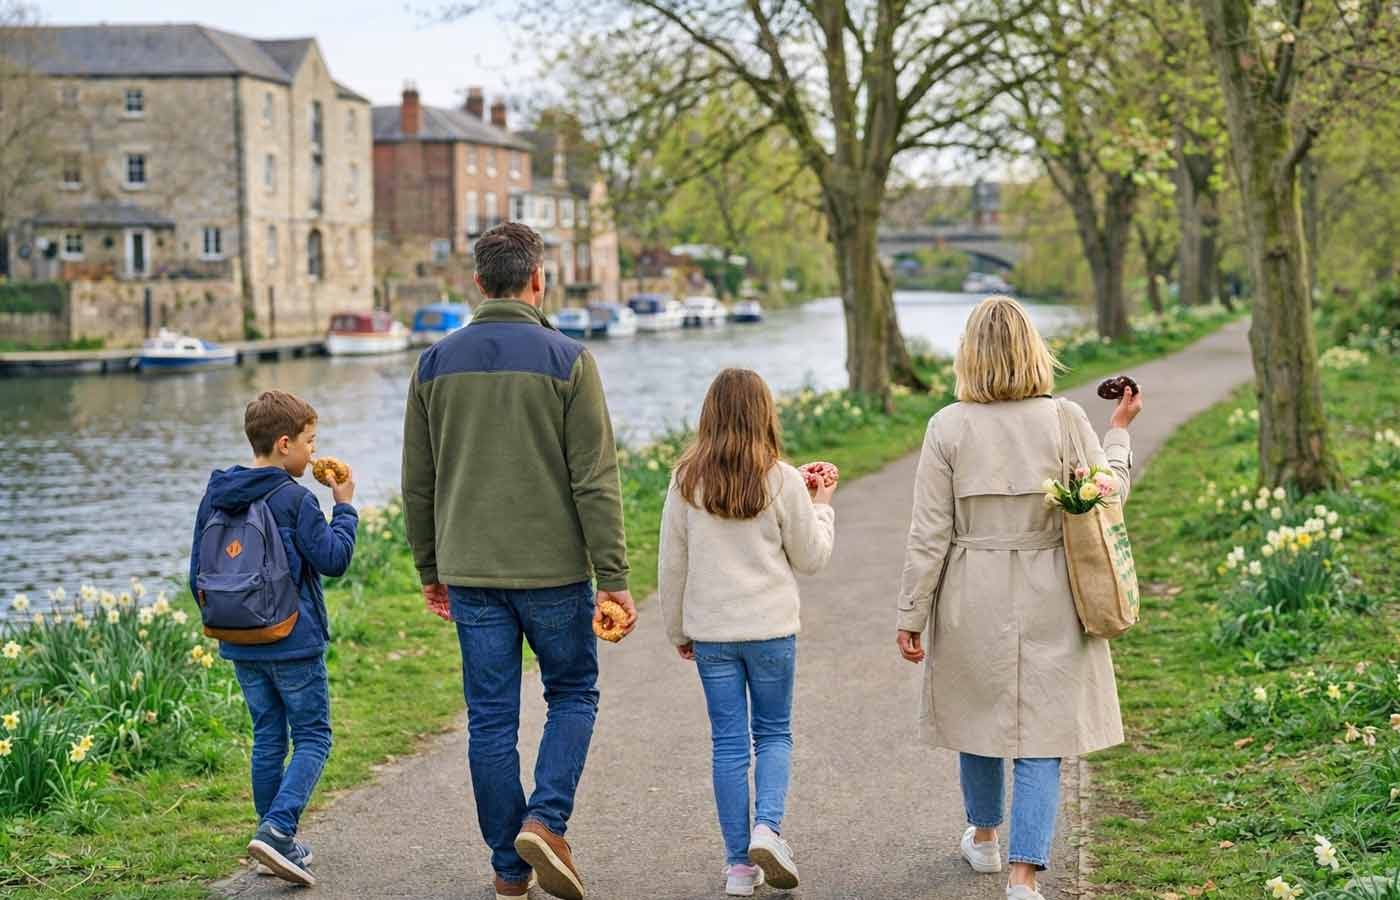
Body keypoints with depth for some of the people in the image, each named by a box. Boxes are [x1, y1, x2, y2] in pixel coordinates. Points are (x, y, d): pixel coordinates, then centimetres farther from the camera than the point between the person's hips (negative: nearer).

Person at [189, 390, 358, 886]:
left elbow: (198, 574, 11)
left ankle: (279, 845, 17)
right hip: (294, 643, -6)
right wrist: (344, 505, 0)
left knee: (268, 738, 14)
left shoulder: (215, 497, 6)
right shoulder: (295, 499, -14)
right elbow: (333, 559, -10)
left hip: (241, 645, 6)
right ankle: (276, 830, -16)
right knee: (312, 739, 2)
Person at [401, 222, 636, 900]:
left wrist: (431, 570, 19)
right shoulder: (567, 361, -6)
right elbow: (596, 480, -10)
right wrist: (613, 577, -7)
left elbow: (418, 484, 9)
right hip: (554, 567, -3)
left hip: (470, 573, 3)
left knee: (490, 719, 8)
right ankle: (546, 820, -5)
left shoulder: (436, 364, 5)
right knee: (572, 695, 14)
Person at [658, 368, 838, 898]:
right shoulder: (782, 481, -8)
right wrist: (821, 505, 15)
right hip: (771, 628, -1)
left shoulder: (686, 482, -2)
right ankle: (767, 828, -8)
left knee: (729, 743, 7)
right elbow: (811, 558, 2)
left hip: (711, 633, 2)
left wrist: (678, 630, 15)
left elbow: (671, 566, 3)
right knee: (774, 733, 14)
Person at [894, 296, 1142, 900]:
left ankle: (983, 837, 41)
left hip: (972, 601, 1)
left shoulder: (948, 427, -9)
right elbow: (1110, 492, 4)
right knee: (1041, 735, 3)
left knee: (978, 713, 21)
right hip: (1049, 601, -1)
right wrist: (1119, 431, 19)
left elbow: (929, 534, -7)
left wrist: (910, 615, 0)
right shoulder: (1065, 420, -9)